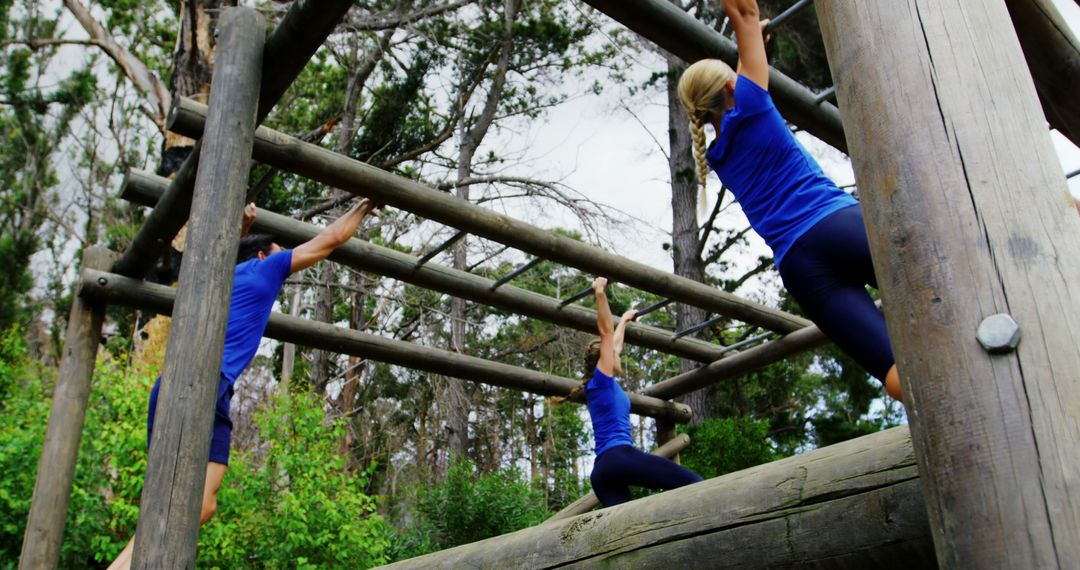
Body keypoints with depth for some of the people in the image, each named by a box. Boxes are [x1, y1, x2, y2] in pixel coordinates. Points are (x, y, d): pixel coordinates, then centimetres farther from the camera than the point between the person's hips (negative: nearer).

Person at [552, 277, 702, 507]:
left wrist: (625, 320, 52)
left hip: (602, 470, 9)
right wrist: (600, 293, -2)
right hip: (619, 456, -9)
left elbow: (615, 345, 39)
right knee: (692, 483, -12)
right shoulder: (601, 380, 5)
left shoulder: (603, 387, 25)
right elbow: (606, 332, 0)